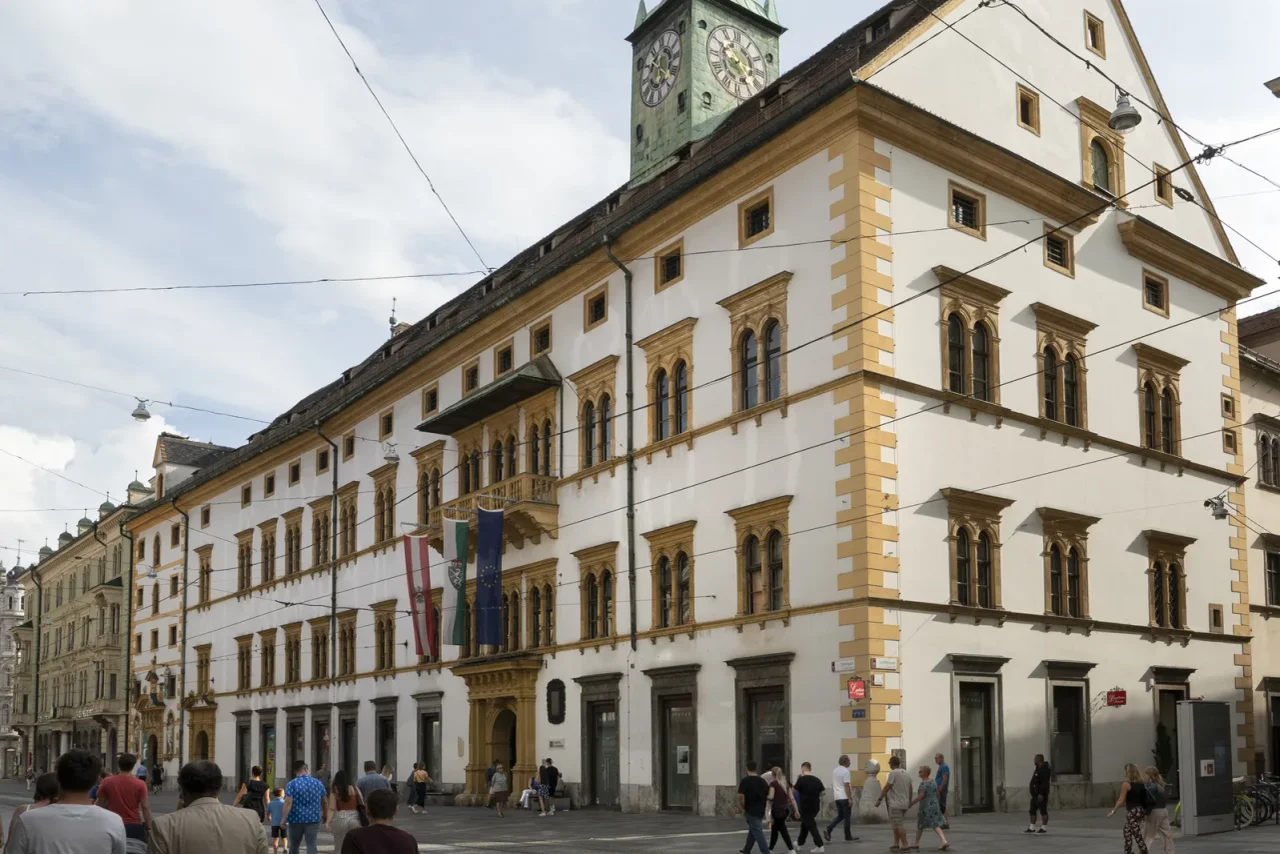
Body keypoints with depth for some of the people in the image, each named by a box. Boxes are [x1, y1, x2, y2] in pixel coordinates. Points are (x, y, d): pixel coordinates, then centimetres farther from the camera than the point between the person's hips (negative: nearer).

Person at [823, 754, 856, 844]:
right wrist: (850, 798, -18)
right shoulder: (845, 771, -13)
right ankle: (848, 837, 7)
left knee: (840, 816, 13)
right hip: (845, 797, -8)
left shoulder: (834, 771, 13)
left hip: (837, 797, 8)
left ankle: (828, 830, -4)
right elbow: (846, 786, -19)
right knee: (847, 817, 2)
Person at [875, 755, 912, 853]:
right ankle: (896, 844, 18)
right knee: (896, 824, 16)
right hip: (904, 803, 8)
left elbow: (886, 788, -15)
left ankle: (905, 845, -7)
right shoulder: (907, 774, 11)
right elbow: (910, 789, 17)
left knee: (898, 825, -5)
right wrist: (910, 801, 29)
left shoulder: (893, 773, -13)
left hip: (895, 804, -8)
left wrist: (879, 799, -9)